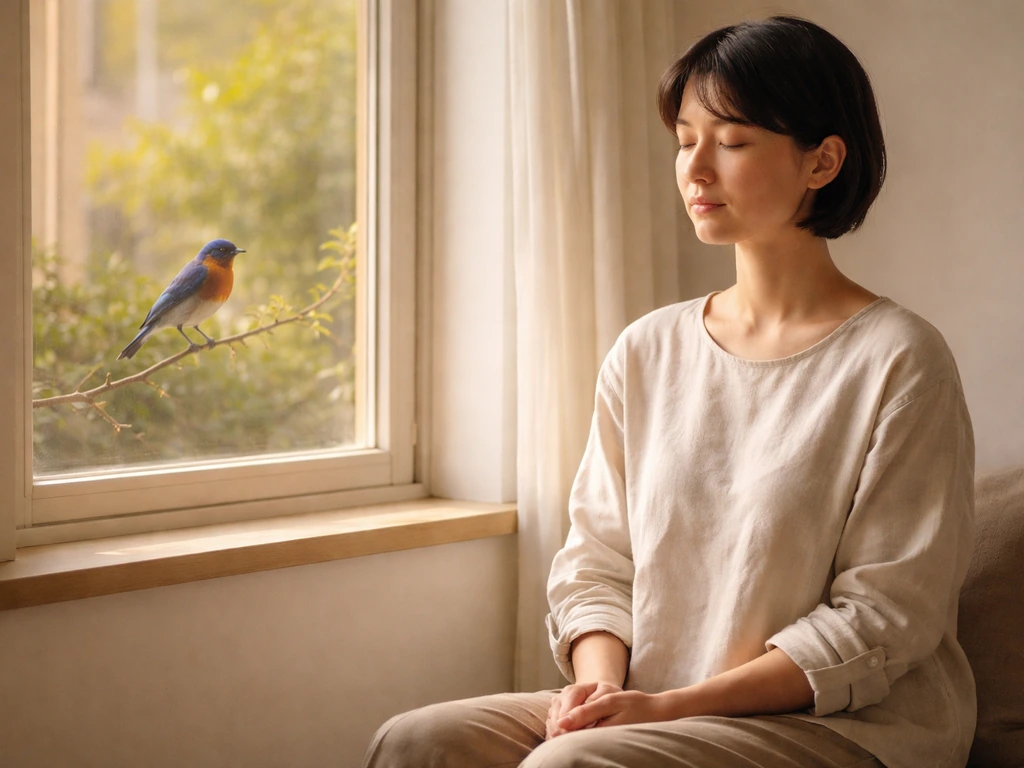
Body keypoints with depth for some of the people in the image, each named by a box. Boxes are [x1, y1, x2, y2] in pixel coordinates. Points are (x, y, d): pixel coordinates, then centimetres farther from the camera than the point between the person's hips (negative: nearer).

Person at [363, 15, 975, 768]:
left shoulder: (898, 361, -7)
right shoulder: (646, 352, 10)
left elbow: (884, 616, -10)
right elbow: (596, 562, 11)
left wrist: (675, 705, -16)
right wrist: (599, 682, -11)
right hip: (645, 703, 5)